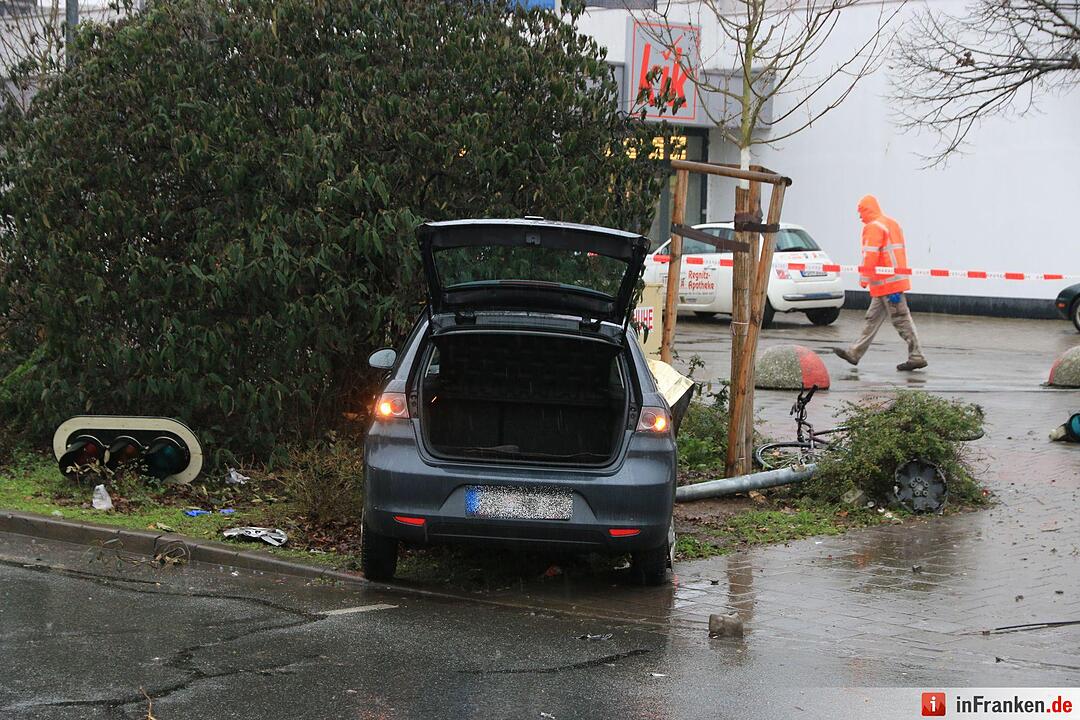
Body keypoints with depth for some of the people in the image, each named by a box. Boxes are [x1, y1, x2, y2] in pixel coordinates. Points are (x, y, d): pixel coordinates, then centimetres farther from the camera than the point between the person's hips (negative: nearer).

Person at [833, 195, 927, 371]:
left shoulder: (873, 227, -12)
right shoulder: (892, 224, 18)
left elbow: (870, 255, -20)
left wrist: (864, 278, -14)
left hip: (886, 282, -10)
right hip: (897, 279, 10)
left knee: (901, 320, -8)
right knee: (873, 319, 13)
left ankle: (916, 357, -7)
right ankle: (855, 353, 18)